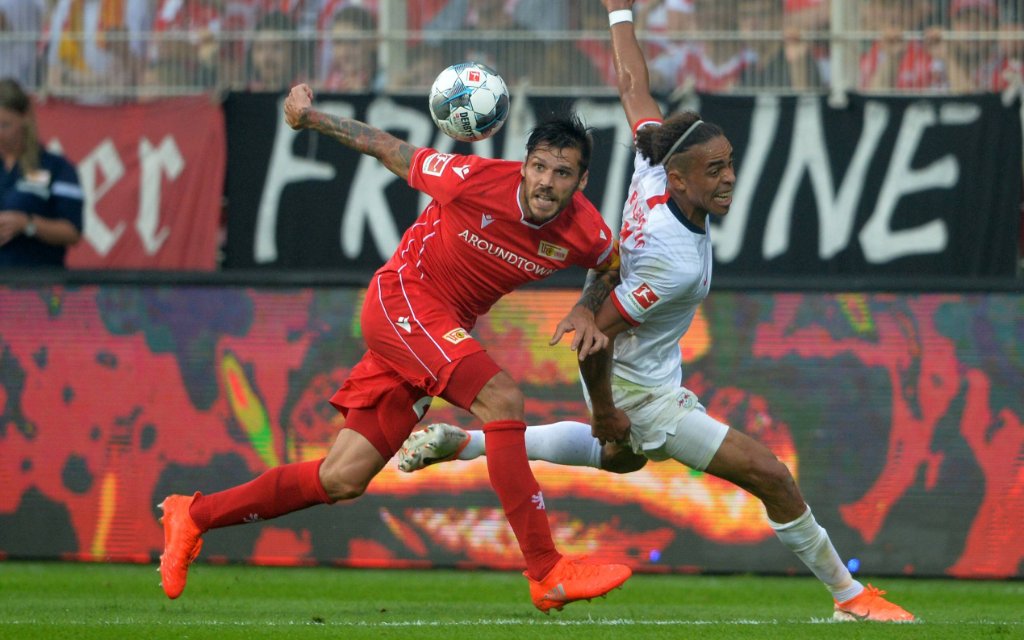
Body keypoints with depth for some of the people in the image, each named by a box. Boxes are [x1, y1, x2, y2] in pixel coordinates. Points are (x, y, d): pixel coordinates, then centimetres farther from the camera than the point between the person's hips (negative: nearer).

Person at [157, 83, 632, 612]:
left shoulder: (586, 231, -8)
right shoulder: (477, 180, -21)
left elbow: (612, 267, 16)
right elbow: (389, 150, -6)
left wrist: (591, 317, -2)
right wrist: (311, 119, -6)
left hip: (448, 329, 7)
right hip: (403, 296, -6)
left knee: (343, 480, 4)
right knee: (501, 398, -29)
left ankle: (194, 515, 19)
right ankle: (547, 573, -29)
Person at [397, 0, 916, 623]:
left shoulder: (653, 171, -16)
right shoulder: (675, 263, -36)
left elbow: (633, 86, -1)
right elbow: (595, 335, -31)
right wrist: (605, 412, -17)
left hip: (619, 372, 10)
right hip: (644, 392, -10)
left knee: (621, 456, 39)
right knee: (770, 475, -7)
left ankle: (457, 442, 41)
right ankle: (849, 594, 7)